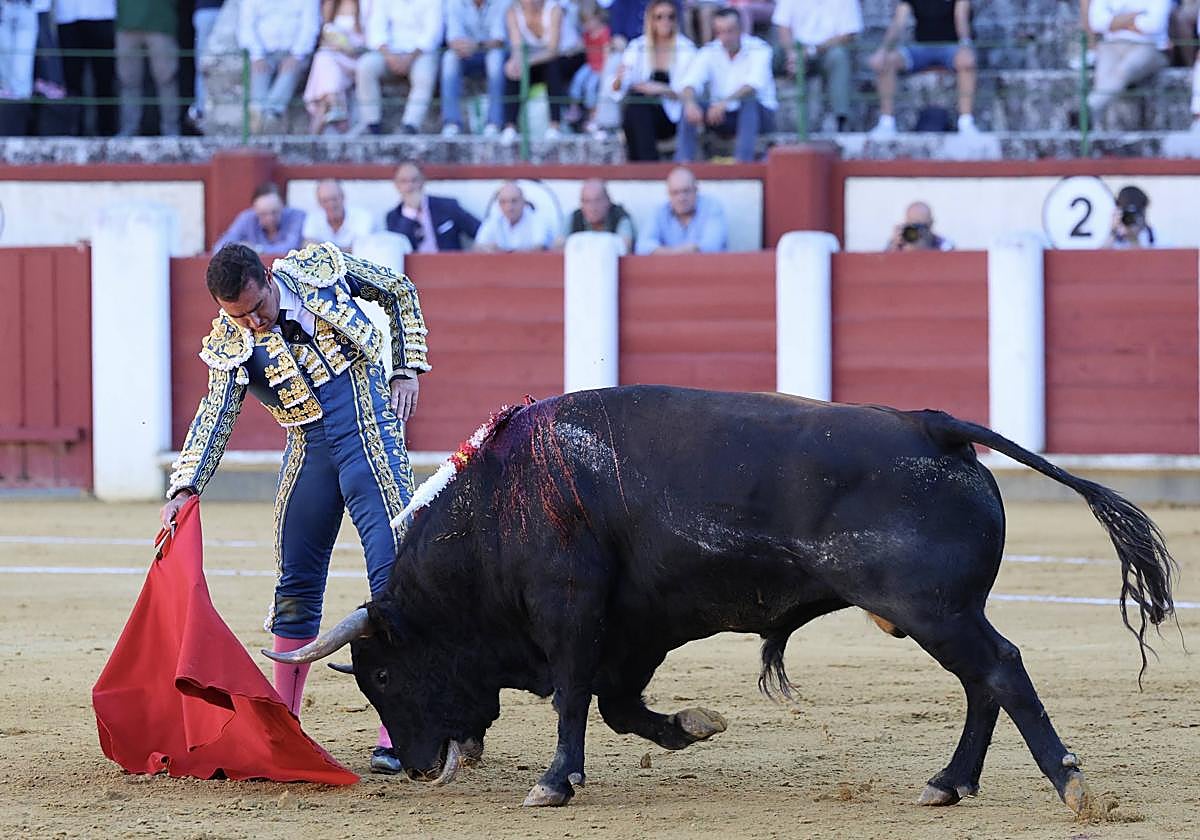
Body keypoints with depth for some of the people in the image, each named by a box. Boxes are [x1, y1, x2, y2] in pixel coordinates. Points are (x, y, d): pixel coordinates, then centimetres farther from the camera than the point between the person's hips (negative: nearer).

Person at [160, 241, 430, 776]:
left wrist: (406, 371, 1)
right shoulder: (232, 344, -1)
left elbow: (399, 292, 9)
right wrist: (185, 486, -22)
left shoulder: (321, 269, -6)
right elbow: (215, 416, -8)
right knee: (296, 585, 8)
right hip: (308, 449, 4)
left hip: (370, 434, -4)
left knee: (392, 571, -14)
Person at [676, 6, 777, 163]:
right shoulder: (709, 52, -4)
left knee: (749, 100, -36)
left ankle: (743, 160, -44)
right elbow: (690, 82, -18)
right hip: (724, 117, 3)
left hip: (758, 115, -3)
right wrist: (690, 102, -42)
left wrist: (726, 102, -48)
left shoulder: (758, 49, -14)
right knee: (692, 106, -22)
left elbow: (754, 84, -31)